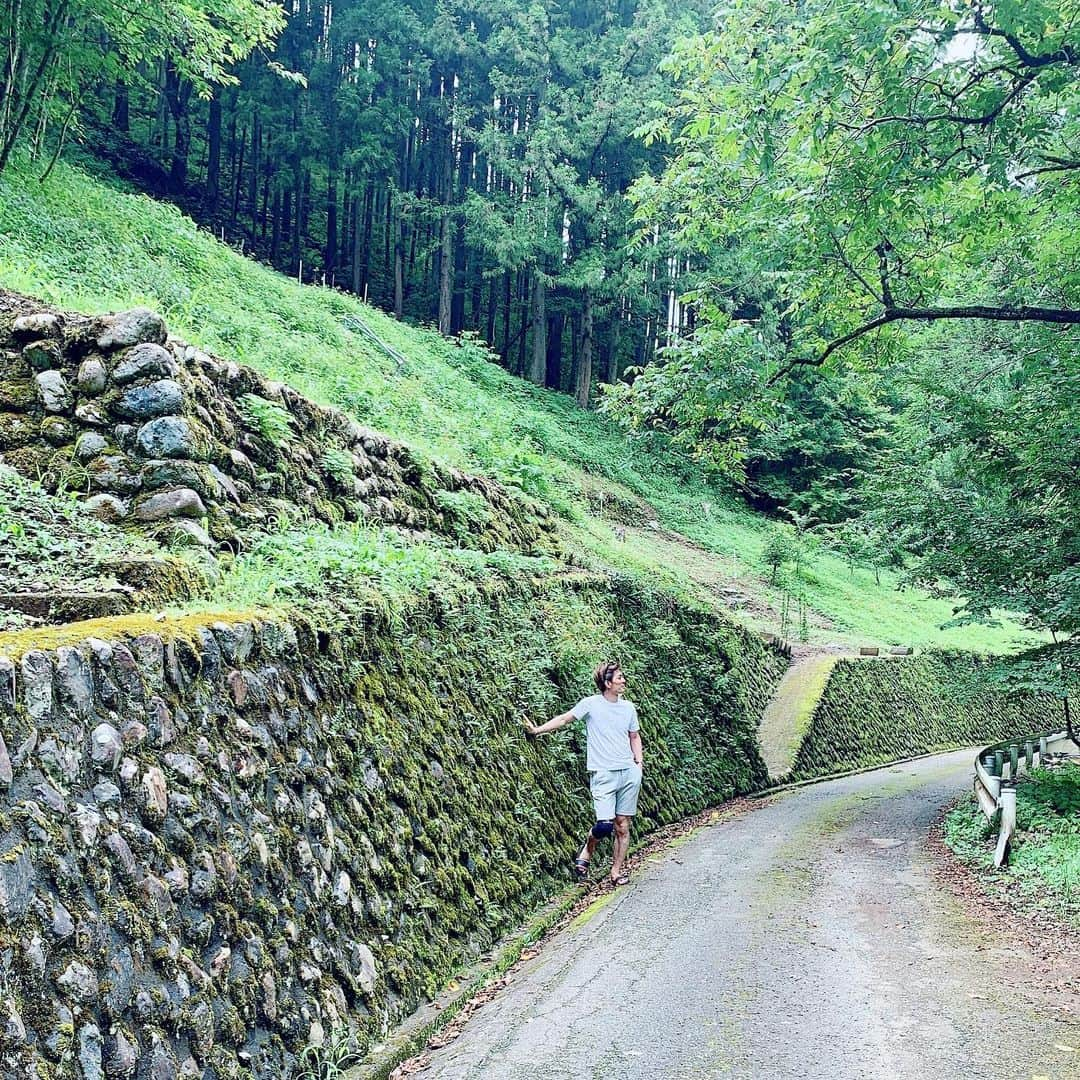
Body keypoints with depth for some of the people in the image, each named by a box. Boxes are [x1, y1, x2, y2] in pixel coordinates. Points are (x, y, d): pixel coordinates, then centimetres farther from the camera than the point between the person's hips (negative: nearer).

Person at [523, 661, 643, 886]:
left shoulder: (628, 707, 9)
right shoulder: (591, 704, -3)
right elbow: (564, 718, -1)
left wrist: (639, 760, 7)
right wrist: (538, 730, -7)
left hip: (629, 773, 4)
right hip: (603, 774, -4)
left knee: (622, 826, 5)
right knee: (605, 824, -16)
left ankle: (616, 871, 18)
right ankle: (586, 852, 13)